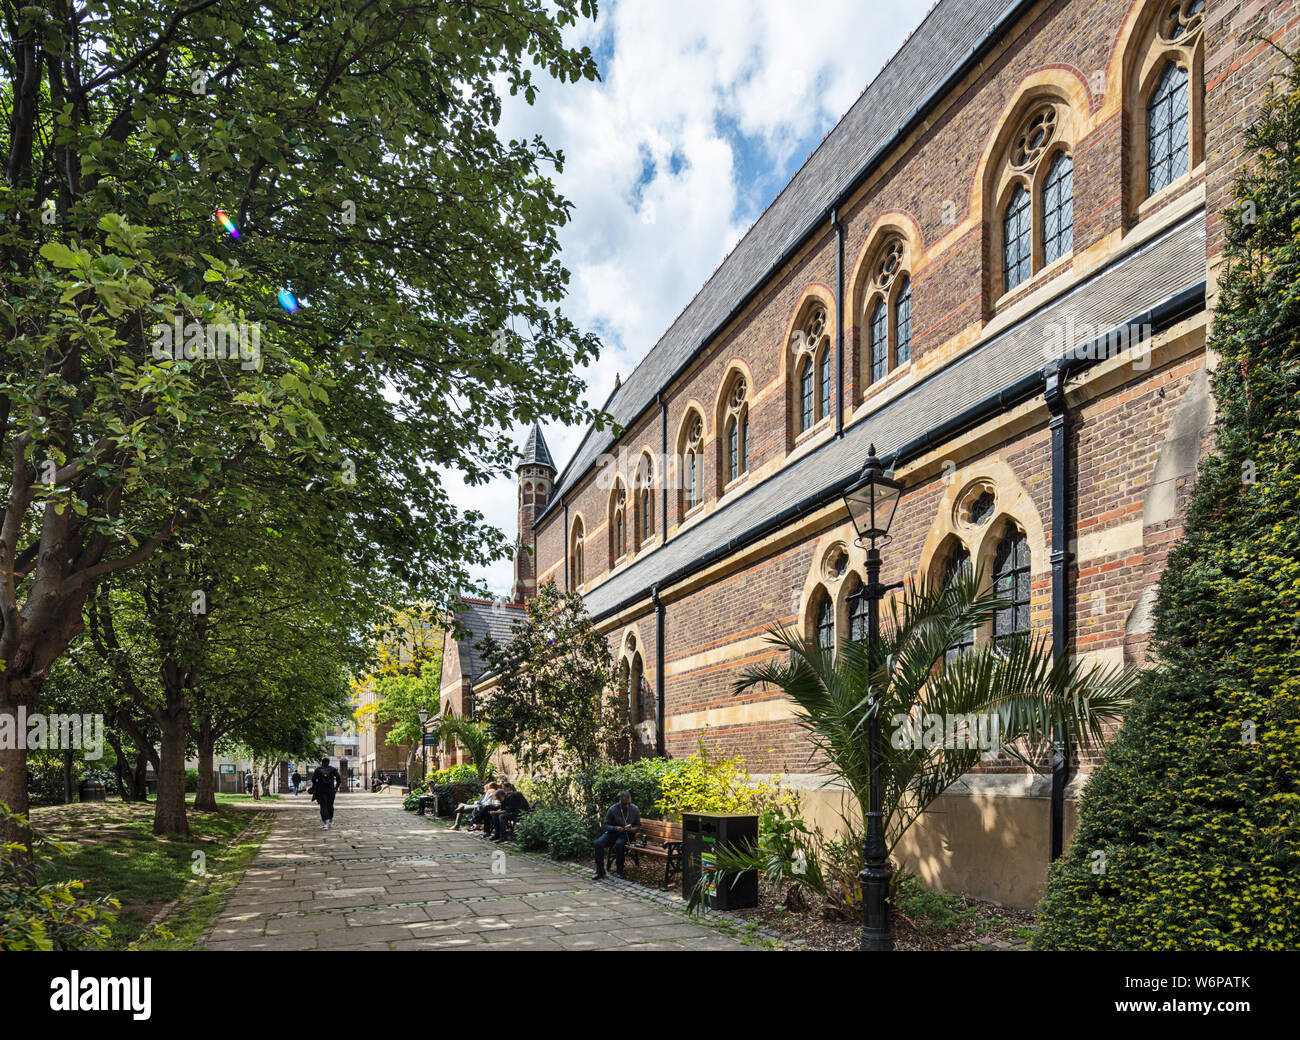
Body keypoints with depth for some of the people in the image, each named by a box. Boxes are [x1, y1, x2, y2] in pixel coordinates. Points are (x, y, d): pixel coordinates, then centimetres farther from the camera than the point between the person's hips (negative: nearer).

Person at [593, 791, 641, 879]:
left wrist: (633, 829, -17)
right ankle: (600, 871, -17)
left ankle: (620, 871, -20)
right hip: (613, 832, 1)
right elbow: (605, 825, -5)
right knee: (598, 843, -26)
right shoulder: (613, 809, -8)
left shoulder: (635, 809, -3)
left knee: (619, 844, -36)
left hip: (627, 834, -1)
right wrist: (615, 828, -24)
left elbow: (638, 825, 7)